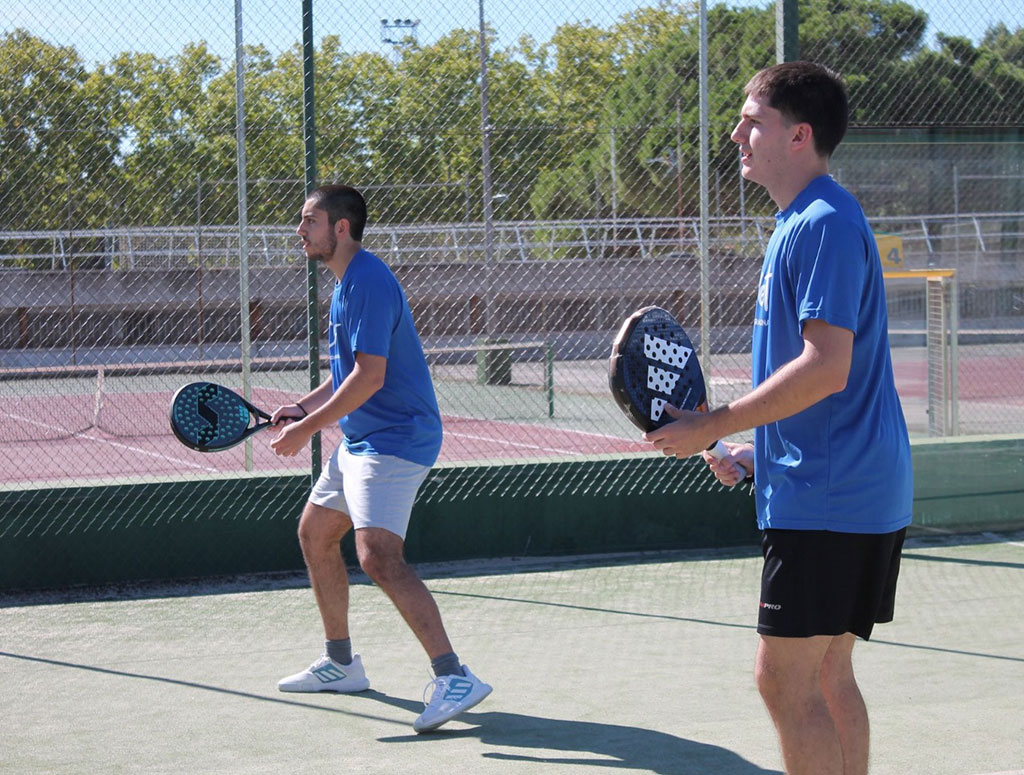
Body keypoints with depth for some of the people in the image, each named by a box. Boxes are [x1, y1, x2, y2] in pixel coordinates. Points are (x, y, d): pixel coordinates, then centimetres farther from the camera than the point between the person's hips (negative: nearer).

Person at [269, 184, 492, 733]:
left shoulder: (368, 282, -18)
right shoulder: (346, 283, 16)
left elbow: (370, 376, -24)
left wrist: (308, 428, -20)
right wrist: (305, 407, 12)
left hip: (394, 438, -11)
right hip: (359, 440, 11)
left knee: (378, 555, -24)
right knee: (315, 534, 20)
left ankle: (453, 677, -28)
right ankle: (341, 662, 31)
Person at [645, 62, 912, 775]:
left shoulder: (825, 223, -16)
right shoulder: (802, 223, 17)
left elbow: (827, 368, -24)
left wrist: (710, 428, -19)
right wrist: (754, 450, 16)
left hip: (825, 500, -10)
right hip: (853, 495, 10)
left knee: (784, 679, -8)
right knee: (828, 676, 14)